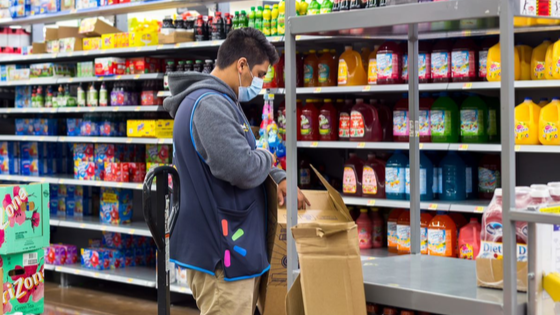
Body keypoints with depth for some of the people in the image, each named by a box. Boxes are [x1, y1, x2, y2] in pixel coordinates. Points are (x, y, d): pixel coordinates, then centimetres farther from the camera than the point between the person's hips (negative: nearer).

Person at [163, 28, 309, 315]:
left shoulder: (217, 102, 16)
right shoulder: (209, 104, -20)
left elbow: (242, 153, 30)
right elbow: (242, 168, -28)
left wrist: (279, 178, 17)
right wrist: (268, 159, -6)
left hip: (231, 246, 11)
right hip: (221, 252, -11)